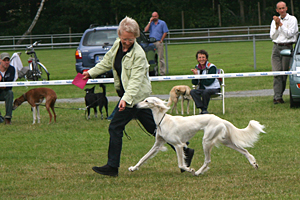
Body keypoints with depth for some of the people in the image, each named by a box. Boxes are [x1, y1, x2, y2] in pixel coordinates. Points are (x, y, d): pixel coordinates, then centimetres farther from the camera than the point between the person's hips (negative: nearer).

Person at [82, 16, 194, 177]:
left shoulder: (138, 54, -21)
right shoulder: (117, 45, 3)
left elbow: (135, 81, -26)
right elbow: (107, 62, 22)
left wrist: (126, 99, -36)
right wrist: (91, 73, 19)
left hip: (136, 96, -8)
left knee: (115, 127, -8)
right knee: (153, 127, 12)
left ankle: (112, 167, -1)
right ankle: (184, 151, 17)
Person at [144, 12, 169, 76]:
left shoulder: (162, 23, 6)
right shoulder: (151, 23, 17)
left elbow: (165, 32, 2)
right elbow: (145, 30, 3)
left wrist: (161, 40, -5)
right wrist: (150, 22, 1)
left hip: (159, 42, -3)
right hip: (151, 43, 3)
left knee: (161, 58, -4)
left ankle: (162, 72, -3)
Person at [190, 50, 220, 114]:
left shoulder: (211, 67, -11)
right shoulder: (197, 67, 6)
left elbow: (209, 82, -18)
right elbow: (194, 83, 3)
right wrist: (195, 74, -17)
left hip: (214, 88, -5)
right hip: (202, 89, 6)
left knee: (205, 92, -38)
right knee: (192, 92, -23)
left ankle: (205, 109, -19)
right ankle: (203, 109, -27)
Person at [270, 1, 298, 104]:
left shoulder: (292, 19, 3)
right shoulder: (274, 21, 17)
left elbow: (289, 34, -6)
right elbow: (272, 36, 11)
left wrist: (280, 24, -9)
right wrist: (277, 26, -3)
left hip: (287, 48, -3)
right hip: (276, 47, 3)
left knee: (284, 73, -3)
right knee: (277, 73, -9)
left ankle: (278, 96, 5)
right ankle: (277, 97, -14)